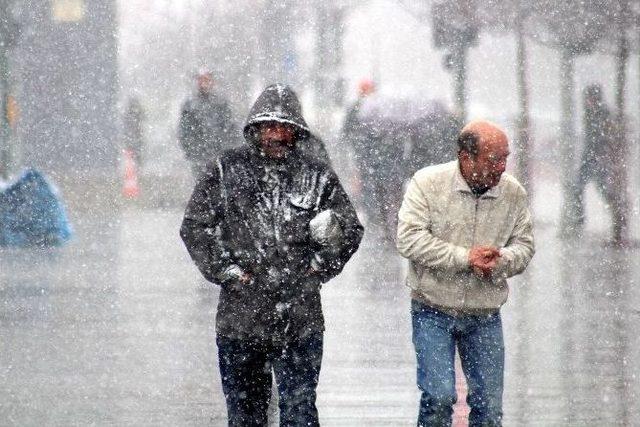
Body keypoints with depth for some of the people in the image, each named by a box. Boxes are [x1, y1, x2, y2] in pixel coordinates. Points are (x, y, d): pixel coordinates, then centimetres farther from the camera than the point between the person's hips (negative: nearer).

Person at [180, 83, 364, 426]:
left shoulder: (317, 176, 5)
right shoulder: (226, 170, 3)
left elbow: (350, 229, 13)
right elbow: (194, 226, 4)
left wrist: (319, 266, 3)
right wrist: (225, 270, -4)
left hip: (300, 320, 0)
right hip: (241, 317, 0)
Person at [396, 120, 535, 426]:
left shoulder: (513, 193, 2)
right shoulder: (428, 183, -8)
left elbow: (524, 246, 8)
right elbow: (409, 239, -16)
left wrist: (500, 260, -16)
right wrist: (465, 258, -21)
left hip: (485, 317, 4)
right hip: (433, 310, -3)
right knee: (439, 396, -15)